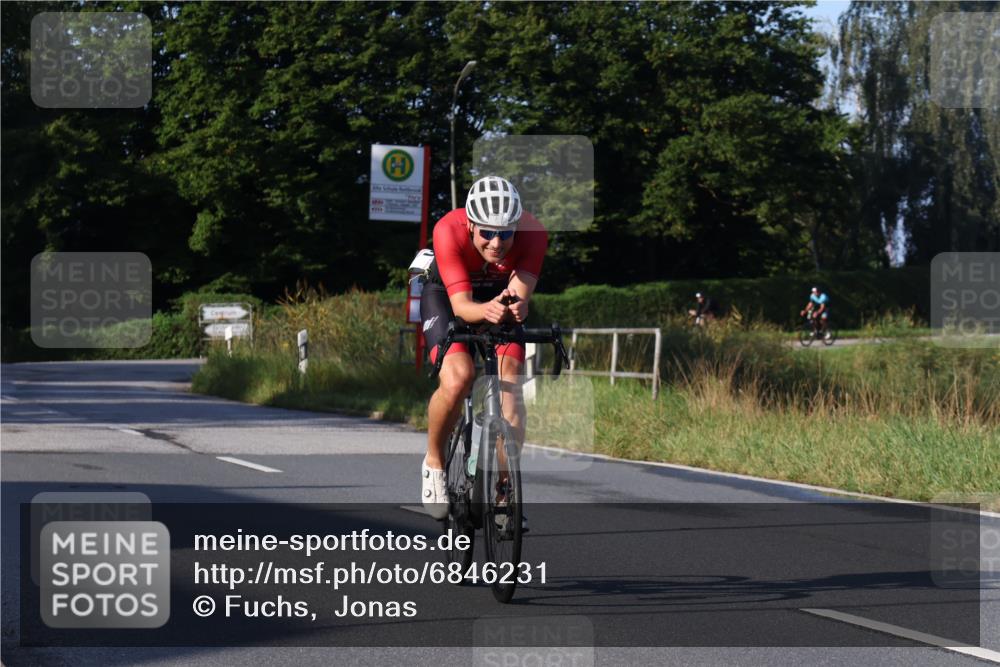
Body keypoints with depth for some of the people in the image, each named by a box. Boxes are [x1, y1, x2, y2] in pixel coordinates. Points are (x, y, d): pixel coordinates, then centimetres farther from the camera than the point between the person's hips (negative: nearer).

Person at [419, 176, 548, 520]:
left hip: (501, 296, 2)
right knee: (457, 378, -27)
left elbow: (521, 295, -36)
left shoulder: (532, 233, -30)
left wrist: (516, 306, -60)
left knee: (510, 383, -18)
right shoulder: (449, 231, -35)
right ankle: (434, 462, -1)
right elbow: (461, 304, -40)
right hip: (446, 296, -2)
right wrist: (486, 311, -62)